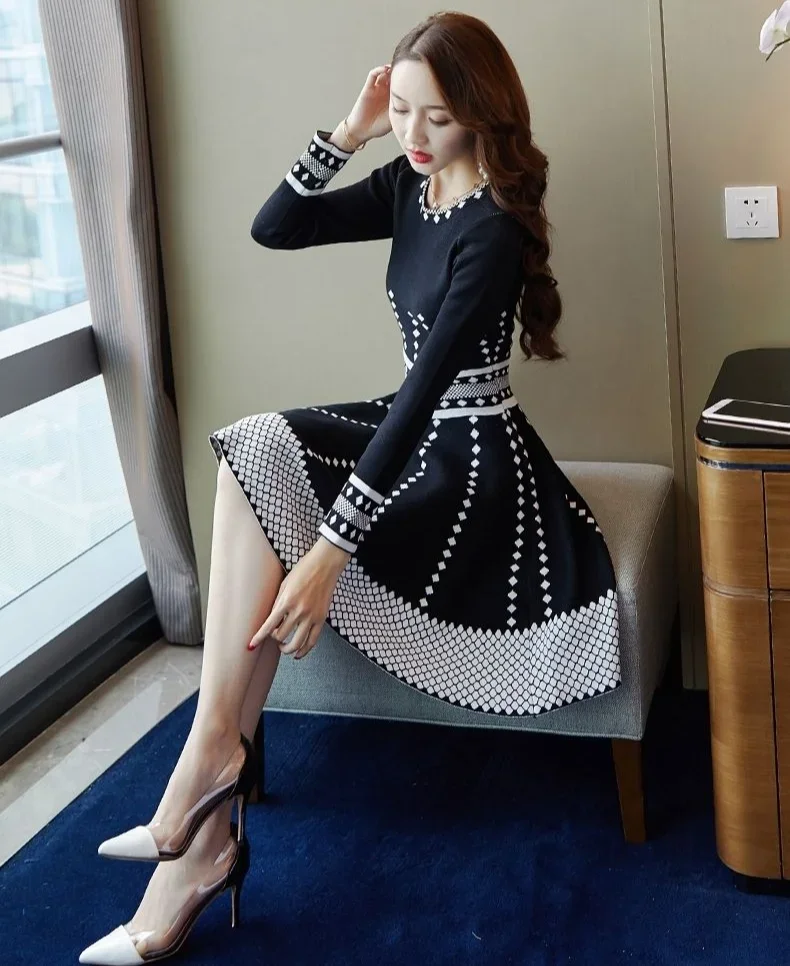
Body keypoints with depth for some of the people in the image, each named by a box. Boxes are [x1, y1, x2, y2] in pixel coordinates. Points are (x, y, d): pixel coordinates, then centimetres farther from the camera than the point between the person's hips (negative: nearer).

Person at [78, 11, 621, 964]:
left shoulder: (492, 229, -21)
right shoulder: (408, 185, 3)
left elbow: (426, 389, -28)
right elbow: (273, 229, 4)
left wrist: (328, 549, -33)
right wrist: (349, 131, -10)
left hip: (474, 459, -8)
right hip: (414, 430, 8)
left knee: (260, 519, -21)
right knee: (252, 450, -14)